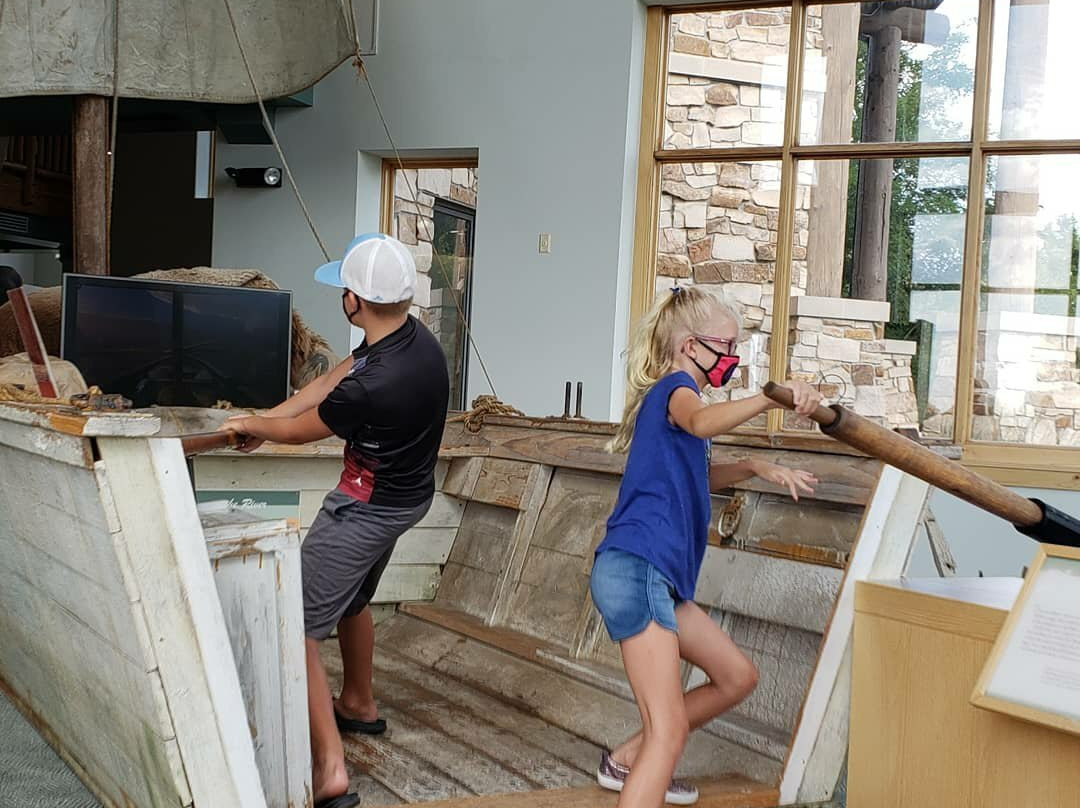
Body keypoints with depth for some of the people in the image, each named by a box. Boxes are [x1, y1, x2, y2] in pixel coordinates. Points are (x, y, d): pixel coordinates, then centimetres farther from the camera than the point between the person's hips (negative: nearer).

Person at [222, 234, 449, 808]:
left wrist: (251, 425, 8)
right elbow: (330, 380, 5)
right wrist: (263, 420, 8)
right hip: (405, 496, 9)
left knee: (295, 627, -5)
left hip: (366, 511, -9)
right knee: (350, 599, 29)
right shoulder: (415, 337, -7)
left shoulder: (372, 386, -33)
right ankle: (359, 705, 49)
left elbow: (300, 431, -13)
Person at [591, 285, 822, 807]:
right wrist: (773, 396, -43)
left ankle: (627, 762, 26)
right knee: (669, 729, -17)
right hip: (635, 570, -10)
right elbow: (702, 422, -31)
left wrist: (755, 468, 21)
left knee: (736, 676, 18)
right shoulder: (675, 387, -5)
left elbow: (700, 477, 38)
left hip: (657, 577, 10)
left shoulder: (670, 395, 25)